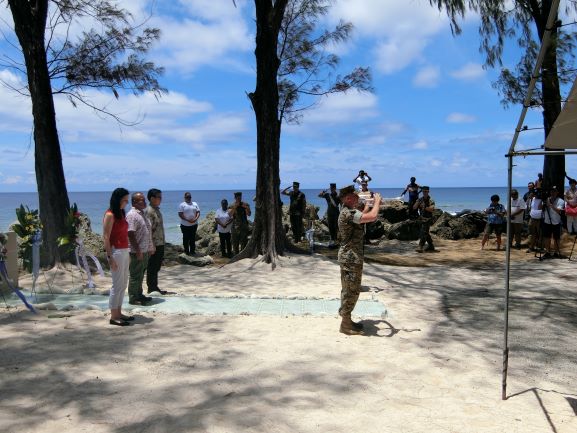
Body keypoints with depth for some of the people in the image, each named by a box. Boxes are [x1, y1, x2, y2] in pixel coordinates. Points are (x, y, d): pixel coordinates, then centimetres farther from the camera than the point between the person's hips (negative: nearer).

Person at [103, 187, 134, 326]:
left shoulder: (121, 213, 13)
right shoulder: (110, 215, -12)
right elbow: (106, 237, -15)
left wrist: (127, 253, 15)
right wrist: (110, 257, -19)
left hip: (124, 251, 9)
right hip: (116, 252, -9)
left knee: (123, 284, 13)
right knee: (117, 285, -4)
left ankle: (119, 313, 21)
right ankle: (113, 317, 5)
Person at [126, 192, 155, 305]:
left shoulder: (142, 214, 15)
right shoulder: (132, 215, -16)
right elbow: (131, 234, -22)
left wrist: (150, 247, 20)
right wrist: (138, 250, -22)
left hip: (145, 250, 9)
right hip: (137, 252, -9)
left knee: (141, 275, 17)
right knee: (135, 275, -1)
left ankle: (139, 295, 28)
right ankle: (133, 298, 7)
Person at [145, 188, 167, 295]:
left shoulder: (156, 210, 14)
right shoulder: (149, 211, -16)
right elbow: (148, 229, -21)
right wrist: (152, 245, -23)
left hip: (160, 244, 9)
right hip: (154, 245, -9)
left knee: (157, 267, 15)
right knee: (152, 268, 0)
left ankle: (154, 287, 24)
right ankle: (152, 288, 9)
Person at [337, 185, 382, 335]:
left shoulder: (349, 212, 13)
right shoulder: (349, 213, -21)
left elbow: (363, 217, 30)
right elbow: (372, 217, -31)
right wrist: (377, 201, -15)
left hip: (349, 256, 11)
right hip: (351, 257, -11)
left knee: (348, 290, 17)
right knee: (352, 290, -4)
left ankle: (346, 320, 26)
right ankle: (346, 324, 3)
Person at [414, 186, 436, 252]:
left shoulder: (431, 200, -10)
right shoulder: (420, 200, 7)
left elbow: (431, 209, -24)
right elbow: (414, 207, -3)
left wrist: (424, 207, -25)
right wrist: (417, 203, -21)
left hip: (428, 220, -7)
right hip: (422, 219, 7)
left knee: (423, 233, -14)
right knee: (426, 233, 15)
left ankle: (420, 247, -17)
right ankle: (431, 246, 28)